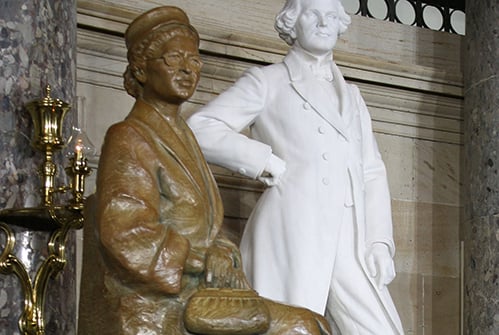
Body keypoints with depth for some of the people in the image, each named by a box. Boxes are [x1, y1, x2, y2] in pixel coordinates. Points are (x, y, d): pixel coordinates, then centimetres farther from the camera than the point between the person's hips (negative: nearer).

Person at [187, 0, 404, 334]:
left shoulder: (351, 95, 24)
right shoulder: (268, 82, 9)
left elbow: (372, 171, 18)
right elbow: (200, 129, -1)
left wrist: (380, 241, 5)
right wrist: (269, 162, -5)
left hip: (350, 243, 4)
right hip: (290, 234, -4)